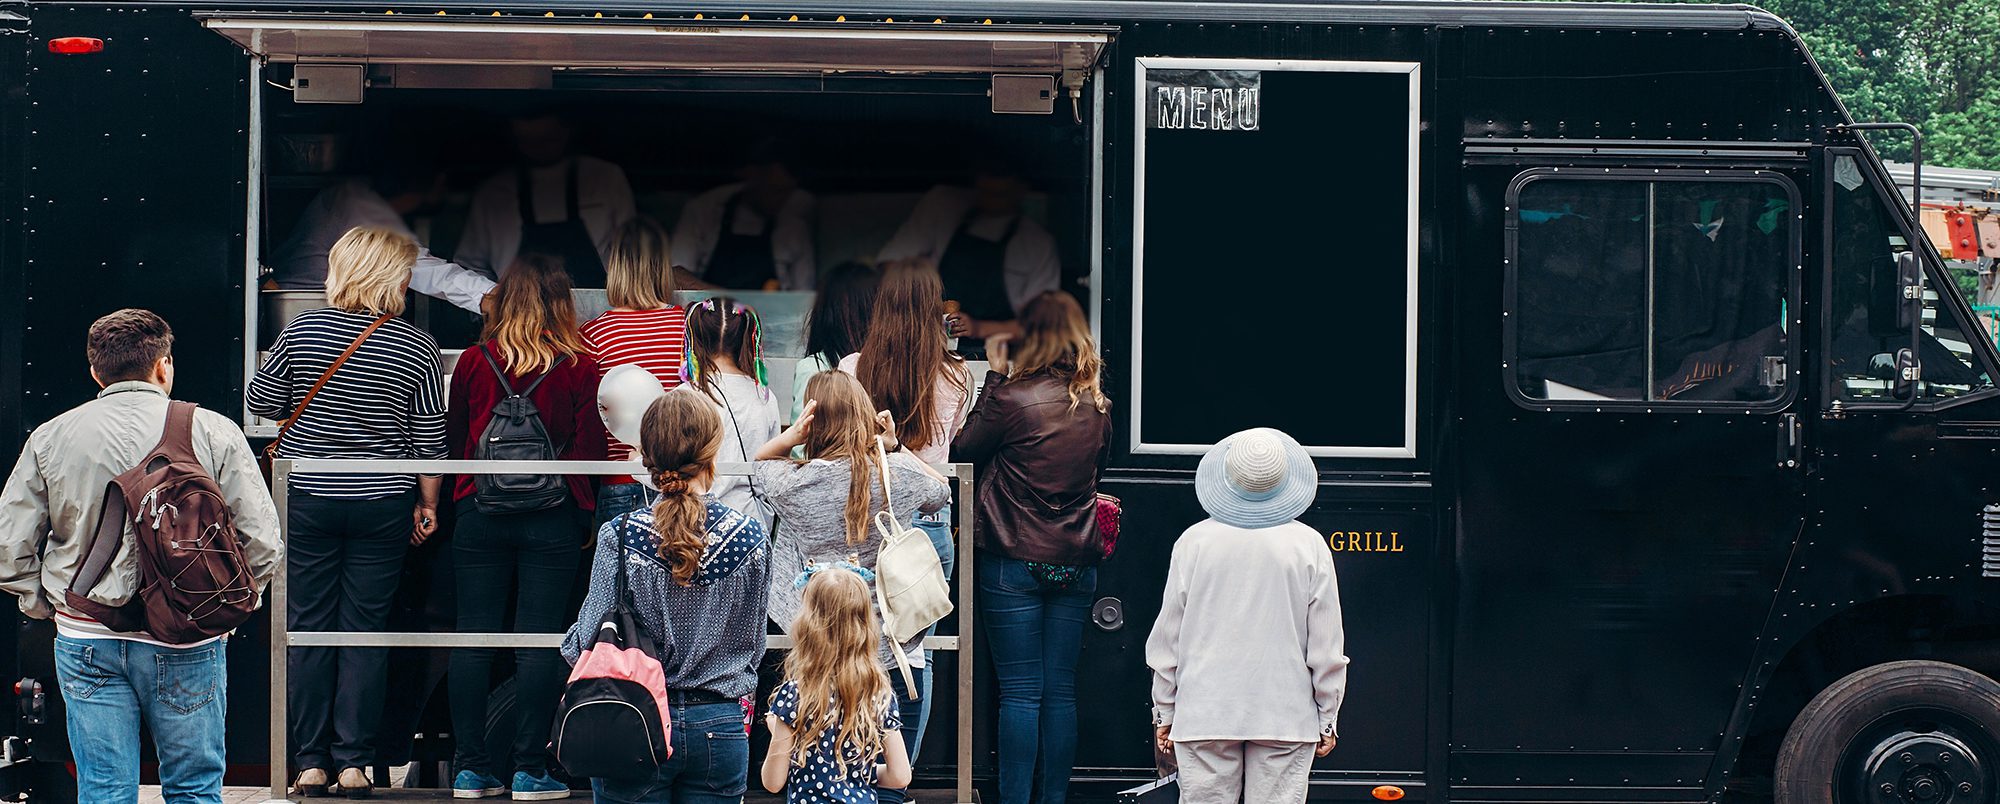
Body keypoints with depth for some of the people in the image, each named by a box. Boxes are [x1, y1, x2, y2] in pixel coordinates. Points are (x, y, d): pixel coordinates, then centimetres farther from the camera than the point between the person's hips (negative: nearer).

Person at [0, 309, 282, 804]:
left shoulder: (50, 439, 1)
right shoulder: (213, 433, -4)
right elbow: (262, 544, -6)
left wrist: (47, 606, 17)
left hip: (86, 642, 2)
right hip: (186, 648, -1)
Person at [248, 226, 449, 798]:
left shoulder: (302, 331, -5)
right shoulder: (416, 348, -7)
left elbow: (262, 403, 4)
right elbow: (429, 439, -2)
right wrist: (428, 503, 10)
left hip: (306, 499, 0)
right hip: (382, 506, 0)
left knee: (308, 628, 7)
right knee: (365, 630, 5)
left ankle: (311, 763, 8)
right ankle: (354, 764, 4)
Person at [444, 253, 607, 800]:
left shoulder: (474, 361, 0)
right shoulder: (579, 367, -5)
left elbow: (453, 438, 11)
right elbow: (590, 448, -3)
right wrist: (582, 512, 13)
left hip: (480, 512, 2)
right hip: (553, 520, -1)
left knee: (473, 638, 5)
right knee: (538, 642, 1)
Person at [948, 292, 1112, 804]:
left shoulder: (1012, 397, -12)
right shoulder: (1097, 406, 3)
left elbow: (963, 450, 1)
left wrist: (996, 376, 4)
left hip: (1014, 564, -4)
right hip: (1076, 564, 4)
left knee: (1020, 693, -1)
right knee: (1061, 691, 8)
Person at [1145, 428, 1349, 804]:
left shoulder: (1193, 543, -1)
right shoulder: (1309, 547, -3)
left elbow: (1167, 639, 4)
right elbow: (1326, 647, 0)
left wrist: (1164, 712, 13)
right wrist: (1327, 719, 10)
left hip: (1204, 715, 1)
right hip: (1287, 717, 0)